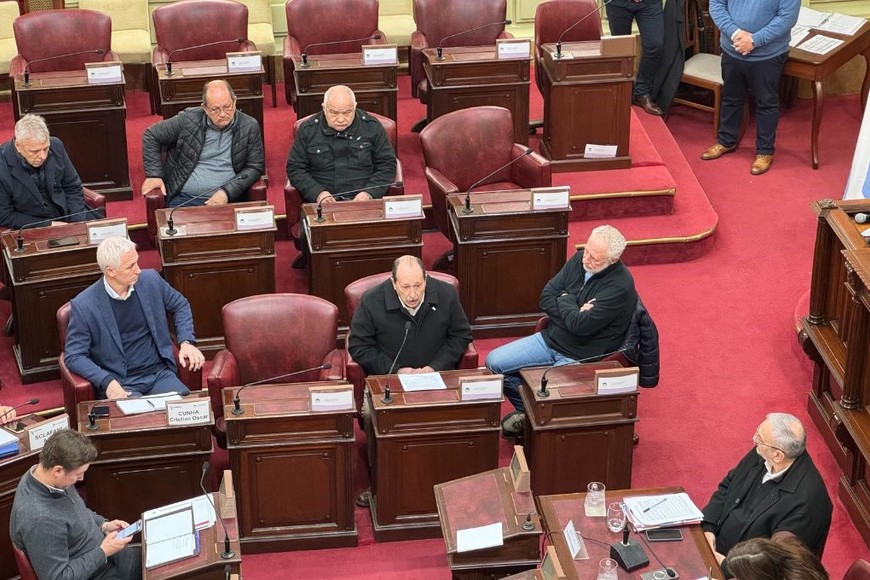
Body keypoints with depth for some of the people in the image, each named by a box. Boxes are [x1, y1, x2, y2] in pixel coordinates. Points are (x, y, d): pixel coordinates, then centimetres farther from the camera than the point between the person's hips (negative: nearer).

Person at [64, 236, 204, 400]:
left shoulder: (150, 281, 1)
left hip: (160, 374, 4)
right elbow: (73, 356, -7)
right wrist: (107, 382, -20)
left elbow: (180, 305, 19)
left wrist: (186, 342, 4)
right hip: (120, 383, -4)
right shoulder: (83, 305, -10)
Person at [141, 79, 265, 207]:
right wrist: (154, 174, 1)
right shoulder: (188, 119, -2)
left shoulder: (250, 127, -1)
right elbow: (151, 135, 10)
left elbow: (255, 167, 3)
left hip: (227, 200, 0)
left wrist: (227, 192, -10)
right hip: (183, 199, 0)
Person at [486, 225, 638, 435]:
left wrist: (565, 300, -10)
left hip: (581, 358, -7)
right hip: (550, 339, 7)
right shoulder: (579, 260, -2)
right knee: (494, 362, 0)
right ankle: (526, 411, 19)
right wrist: (573, 312, -16)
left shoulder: (620, 285, -23)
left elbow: (581, 325, -28)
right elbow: (546, 298, 1)